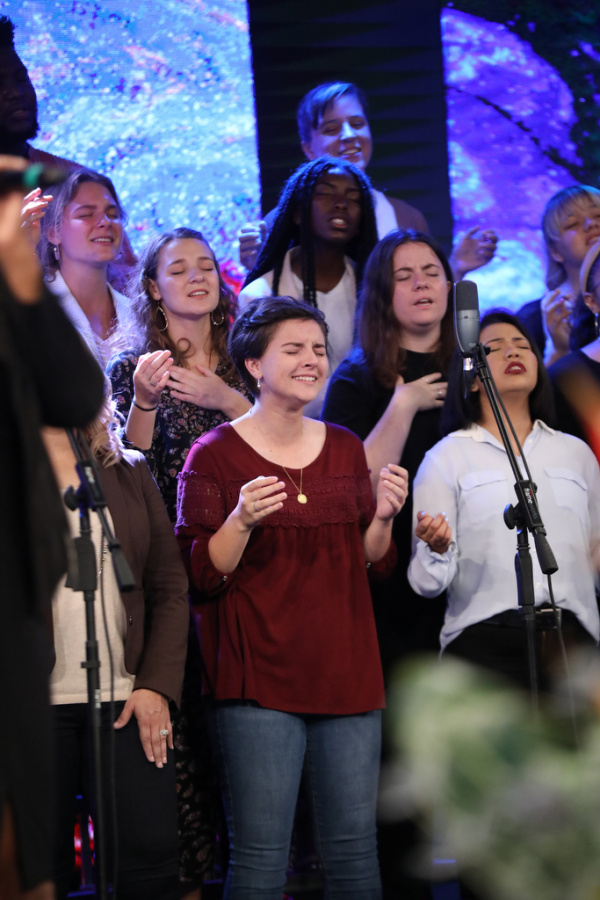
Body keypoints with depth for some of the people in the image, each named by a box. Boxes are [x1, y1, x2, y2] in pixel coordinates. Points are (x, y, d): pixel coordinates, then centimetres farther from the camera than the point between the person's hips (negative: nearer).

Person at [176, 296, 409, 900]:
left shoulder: (345, 448, 14)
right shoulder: (215, 455, -2)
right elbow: (198, 577, -5)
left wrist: (383, 516, -2)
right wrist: (242, 521, -21)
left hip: (346, 673, 5)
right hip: (258, 679, -5)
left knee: (355, 849, 4)